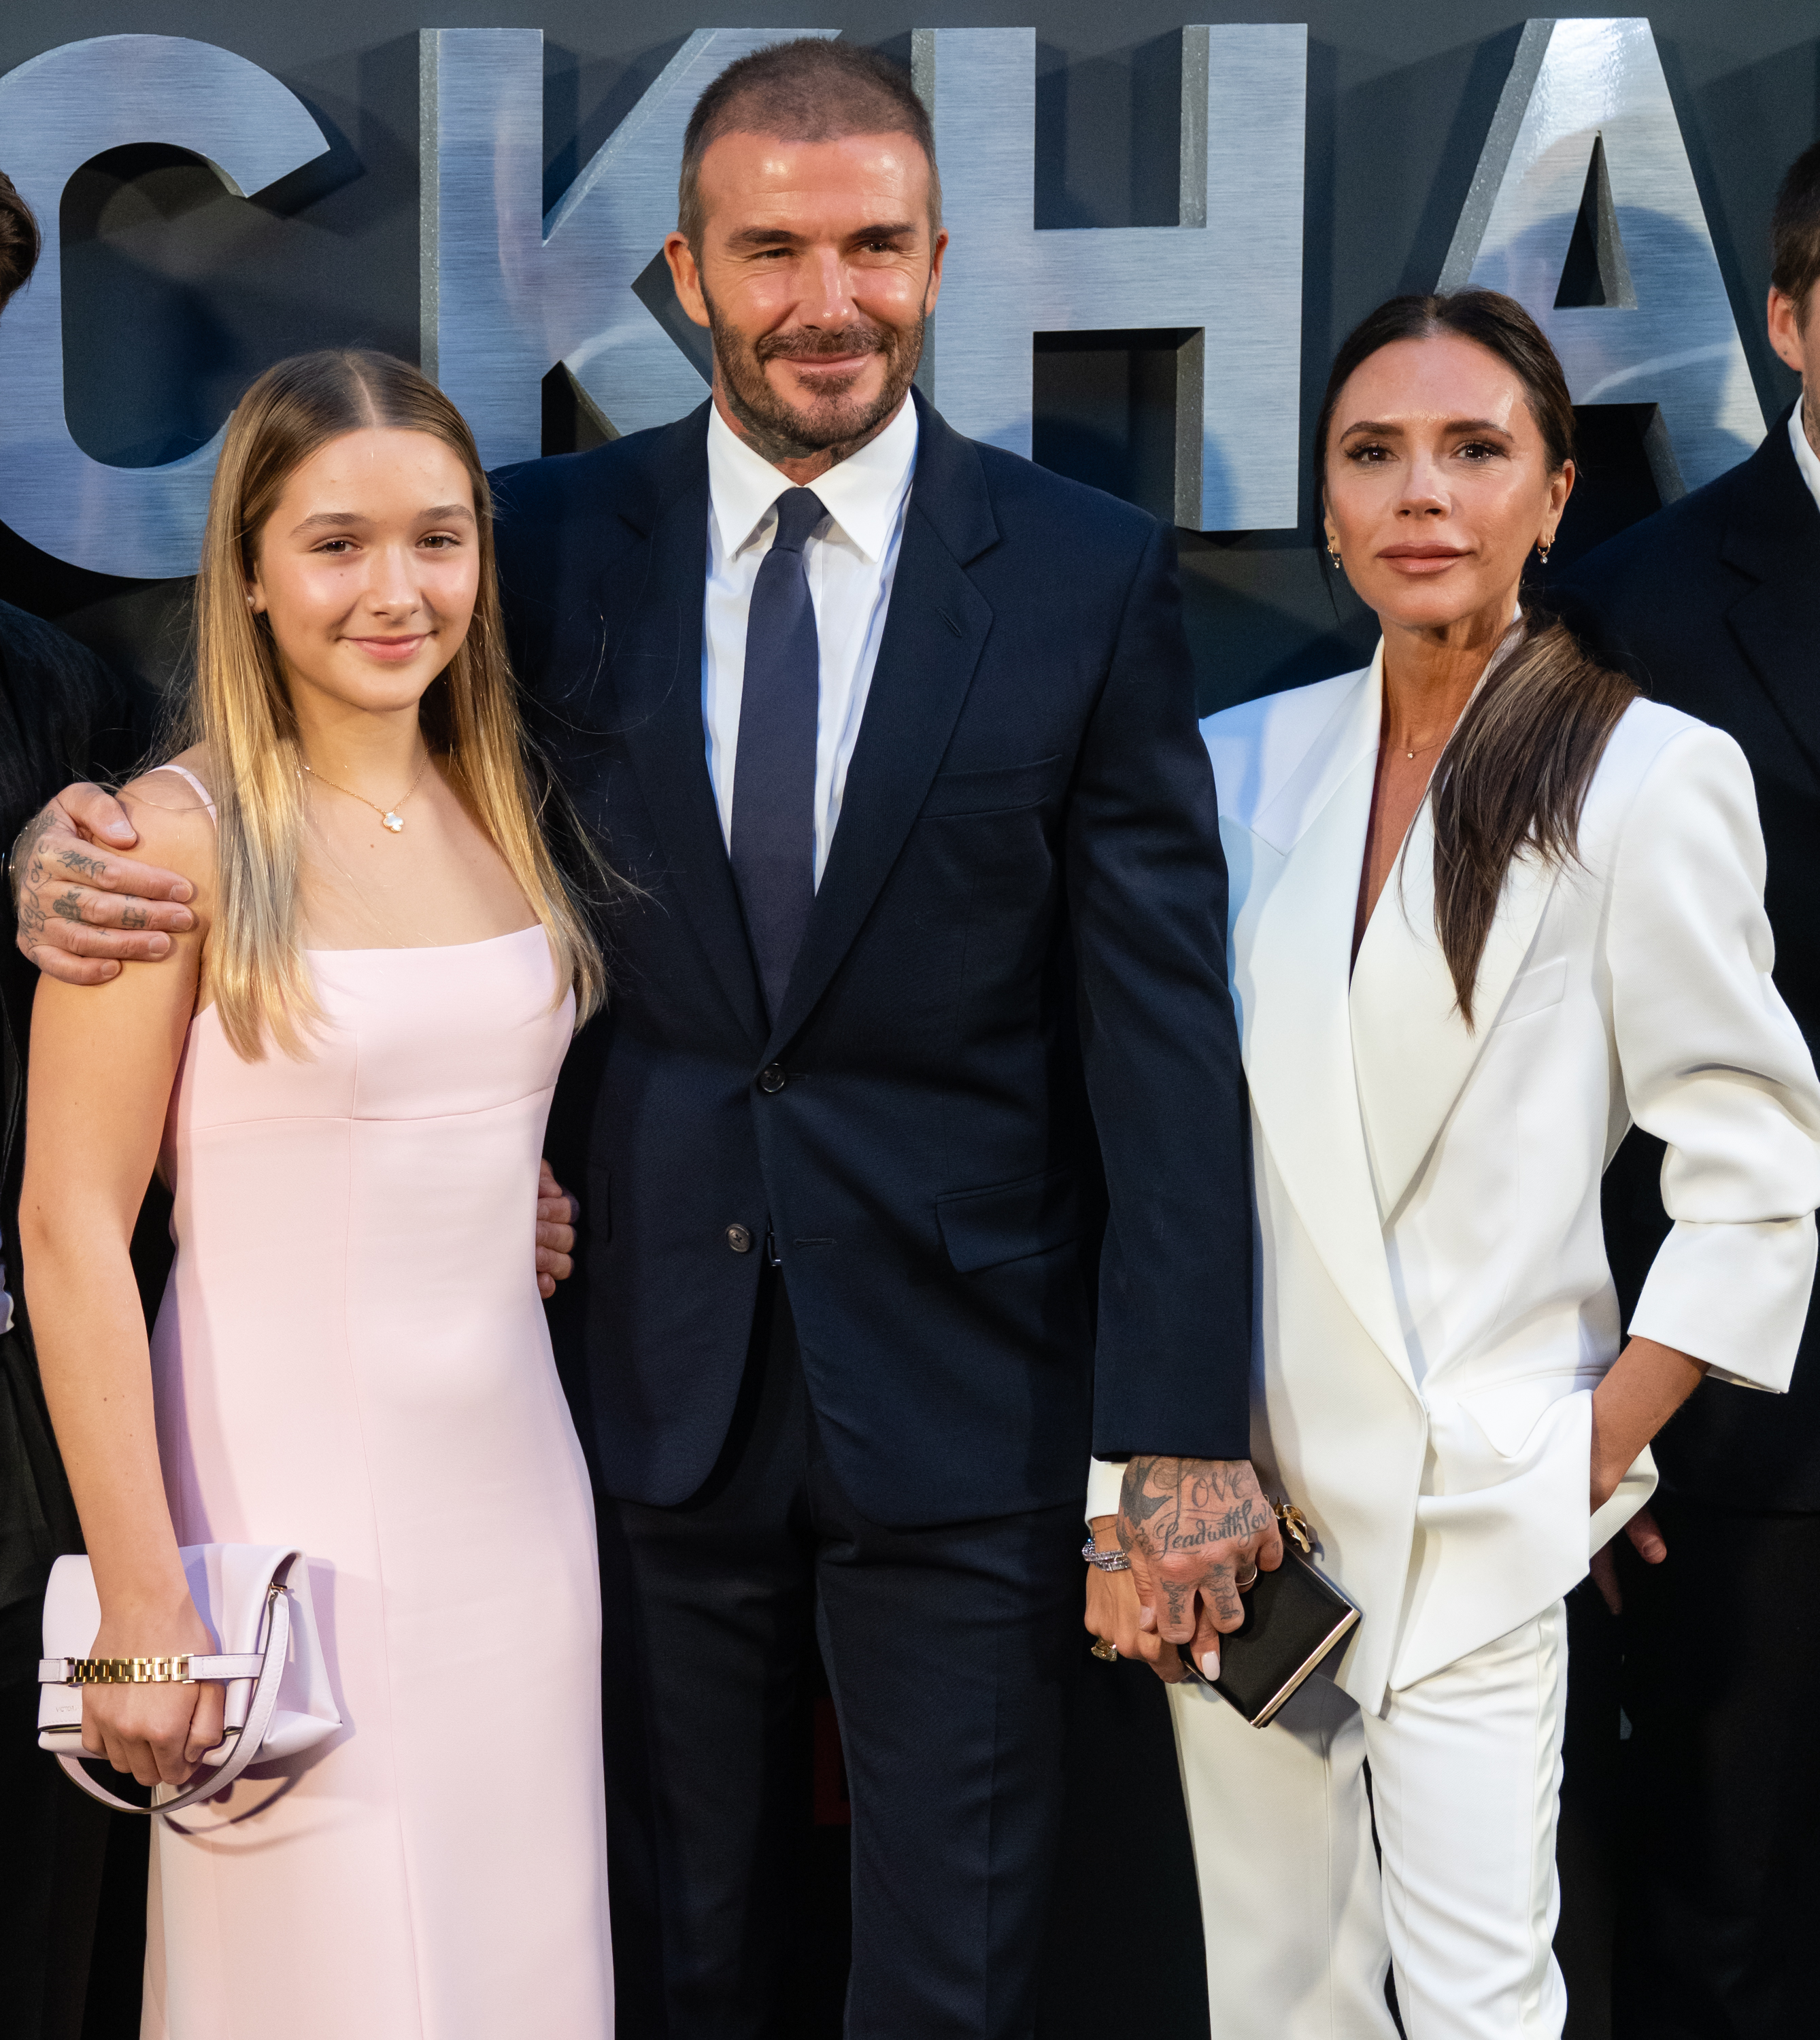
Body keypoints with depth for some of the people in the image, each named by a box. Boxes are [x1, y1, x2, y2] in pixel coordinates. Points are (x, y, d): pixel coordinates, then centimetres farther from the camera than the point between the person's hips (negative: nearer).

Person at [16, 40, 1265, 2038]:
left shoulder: (1090, 574, -5)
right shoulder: (555, 540, 0)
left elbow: (1159, 1016, -6)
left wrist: (1186, 1427, -10)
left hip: (958, 1384, -2)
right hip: (653, 1369, 2)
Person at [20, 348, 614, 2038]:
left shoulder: (504, 808, 7)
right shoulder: (181, 837, -11)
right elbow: (70, 1224, -13)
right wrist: (142, 1605, -15)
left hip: (515, 1483, 6)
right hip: (293, 1498, -5)